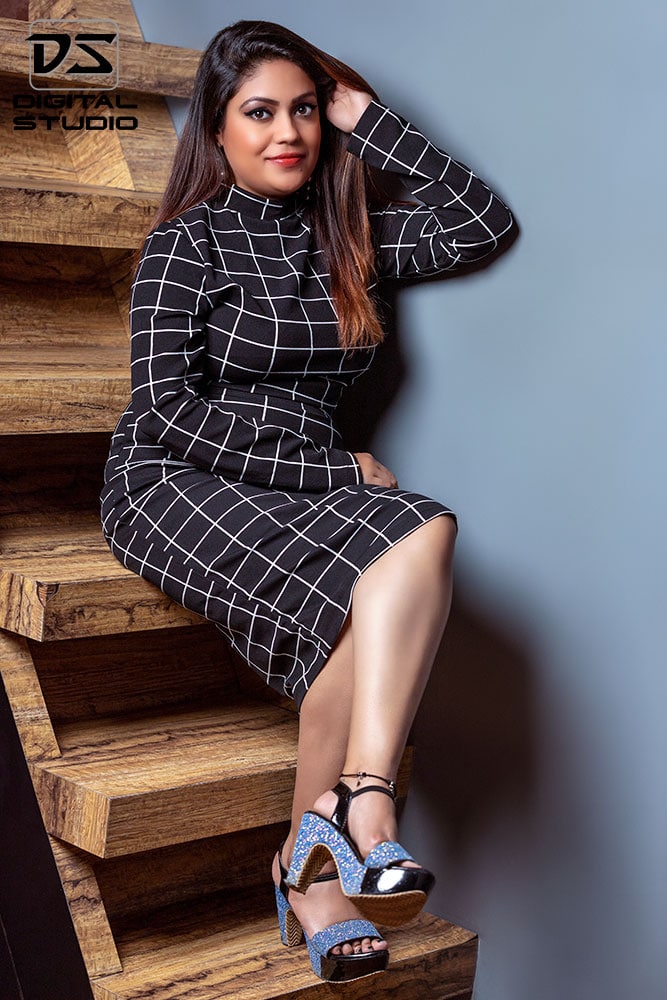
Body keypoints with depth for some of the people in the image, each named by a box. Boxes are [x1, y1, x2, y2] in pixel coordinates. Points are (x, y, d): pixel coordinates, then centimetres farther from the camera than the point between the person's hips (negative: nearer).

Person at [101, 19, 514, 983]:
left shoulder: (343, 235, 16)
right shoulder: (188, 241, 0)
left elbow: (483, 223, 10)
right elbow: (168, 405, -10)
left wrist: (371, 120, 8)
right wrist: (334, 469, -14)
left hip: (304, 482, 5)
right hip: (177, 482, -5)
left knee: (424, 534, -30)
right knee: (375, 586, -31)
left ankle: (327, 832, -29)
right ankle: (313, 859, -18)